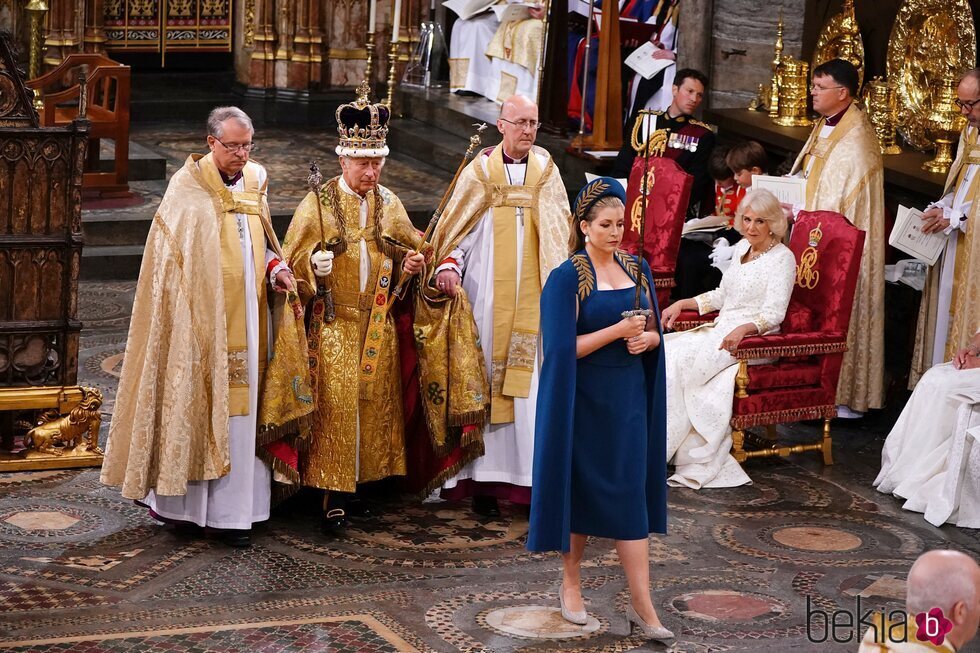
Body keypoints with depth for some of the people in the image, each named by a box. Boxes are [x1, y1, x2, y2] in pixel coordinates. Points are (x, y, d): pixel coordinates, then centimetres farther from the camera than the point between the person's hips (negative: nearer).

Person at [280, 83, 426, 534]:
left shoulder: (389, 204, 7)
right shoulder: (317, 205, -5)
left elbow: (409, 248, 19)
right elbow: (293, 262, -3)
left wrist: (411, 262, -3)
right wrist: (314, 264, -24)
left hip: (377, 326, 4)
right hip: (333, 325, -4)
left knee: (373, 403, 7)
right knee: (335, 407, -8)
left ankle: (356, 486, 17)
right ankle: (334, 498, -4)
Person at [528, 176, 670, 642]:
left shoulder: (637, 269, 6)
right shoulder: (566, 278, -10)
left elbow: (654, 331, 12)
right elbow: (563, 347, -16)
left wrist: (645, 338, -11)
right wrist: (618, 330, -22)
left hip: (629, 396, 4)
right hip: (585, 399, -4)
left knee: (631, 493, 2)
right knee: (584, 490, 5)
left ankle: (641, 604, 3)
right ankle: (570, 582, 26)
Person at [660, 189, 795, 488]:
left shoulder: (782, 258, -7)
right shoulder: (742, 248, 17)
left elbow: (773, 313, -16)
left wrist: (742, 329, -33)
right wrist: (682, 304, 15)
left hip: (753, 341, -8)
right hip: (719, 330, 8)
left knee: (679, 361, -26)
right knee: (664, 350, -16)